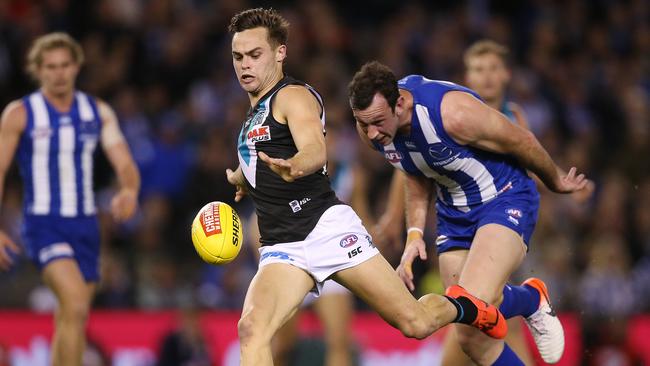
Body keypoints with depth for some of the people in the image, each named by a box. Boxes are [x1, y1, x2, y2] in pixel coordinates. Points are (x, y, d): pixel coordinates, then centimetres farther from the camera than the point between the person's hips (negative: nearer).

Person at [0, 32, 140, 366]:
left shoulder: (98, 112, 7)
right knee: (76, 306, -23)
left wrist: (130, 191, -25)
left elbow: (124, 162, -2)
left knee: (69, 319, 9)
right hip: (43, 224, -5)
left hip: (85, 224, 5)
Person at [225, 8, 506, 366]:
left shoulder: (293, 95, -4)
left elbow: (316, 151, -26)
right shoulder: (255, 112, 22)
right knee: (251, 330, -22)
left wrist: (292, 168, -47)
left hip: (326, 226, -7)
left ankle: (465, 307, 31)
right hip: (281, 250, 7)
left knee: (415, 323, -5)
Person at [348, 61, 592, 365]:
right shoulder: (369, 126, -11)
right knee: (471, 338, 2)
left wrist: (556, 182, 1)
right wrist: (414, 234, 0)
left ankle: (532, 299, 4)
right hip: (453, 213, 7)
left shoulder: (454, 113, -33)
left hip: (504, 199, -7)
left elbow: (521, 142, -16)